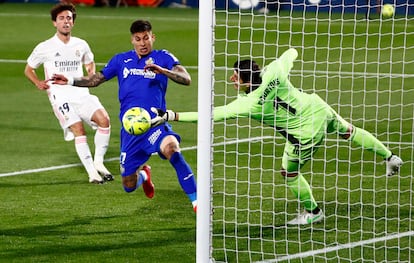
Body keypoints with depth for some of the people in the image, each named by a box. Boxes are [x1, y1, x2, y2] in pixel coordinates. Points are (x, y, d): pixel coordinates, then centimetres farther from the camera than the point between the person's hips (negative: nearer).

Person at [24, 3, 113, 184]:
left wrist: (91, 77, 13)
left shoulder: (81, 45, 14)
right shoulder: (44, 48, 5)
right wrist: (39, 83, -2)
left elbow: (90, 64, 34)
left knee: (104, 119, -19)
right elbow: (28, 70, 17)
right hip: (60, 96, -3)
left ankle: (98, 162, -3)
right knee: (78, 130, -21)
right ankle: (92, 174, -18)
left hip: (81, 93, 3)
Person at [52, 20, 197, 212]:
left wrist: (160, 70, -28)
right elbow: (95, 80, 23)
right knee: (129, 186, 7)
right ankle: (143, 174, 47)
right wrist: (70, 80, 9)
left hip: (155, 124, -4)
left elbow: (186, 79, -12)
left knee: (172, 147, -38)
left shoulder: (163, 58, 2)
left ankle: (196, 201, -33)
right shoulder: (122, 60, 14)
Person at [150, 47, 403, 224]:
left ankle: (313, 212, 38)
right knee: (348, 130, 33)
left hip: (307, 132, -6)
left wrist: (170, 116, -28)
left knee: (289, 172, 18)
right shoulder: (274, 71, -18)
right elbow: (291, 52, 4)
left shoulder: (248, 104, -29)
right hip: (321, 108, 6)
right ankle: (390, 156, 49)